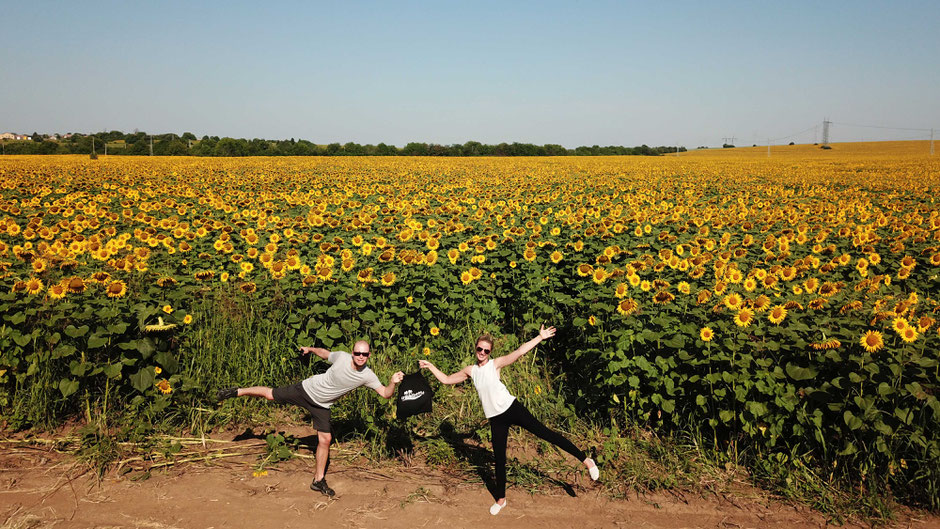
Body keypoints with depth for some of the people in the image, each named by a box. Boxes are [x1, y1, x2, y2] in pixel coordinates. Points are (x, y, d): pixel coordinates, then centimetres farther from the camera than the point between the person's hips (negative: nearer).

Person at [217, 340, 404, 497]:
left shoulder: (367, 376, -20)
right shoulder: (342, 357, -24)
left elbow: (386, 394, -23)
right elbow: (325, 353, 0)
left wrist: (393, 382, -41)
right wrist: (311, 349, 10)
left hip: (321, 405, 2)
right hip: (307, 389, -2)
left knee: (325, 439, -3)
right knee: (270, 395, 8)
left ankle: (318, 481, 13)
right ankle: (238, 391, 38)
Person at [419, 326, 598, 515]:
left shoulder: (495, 363, -4)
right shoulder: (470, 371, 9)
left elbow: (519, 352, -15)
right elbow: (446, 379, 19)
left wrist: (540, 337, -23)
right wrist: (430, 366, 15)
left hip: (512, 408, -4)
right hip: (496, 418, 4)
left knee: (545, 432, -6)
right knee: (499, 458, 10)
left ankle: (585, 459, 1)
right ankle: (500, 499, 25)